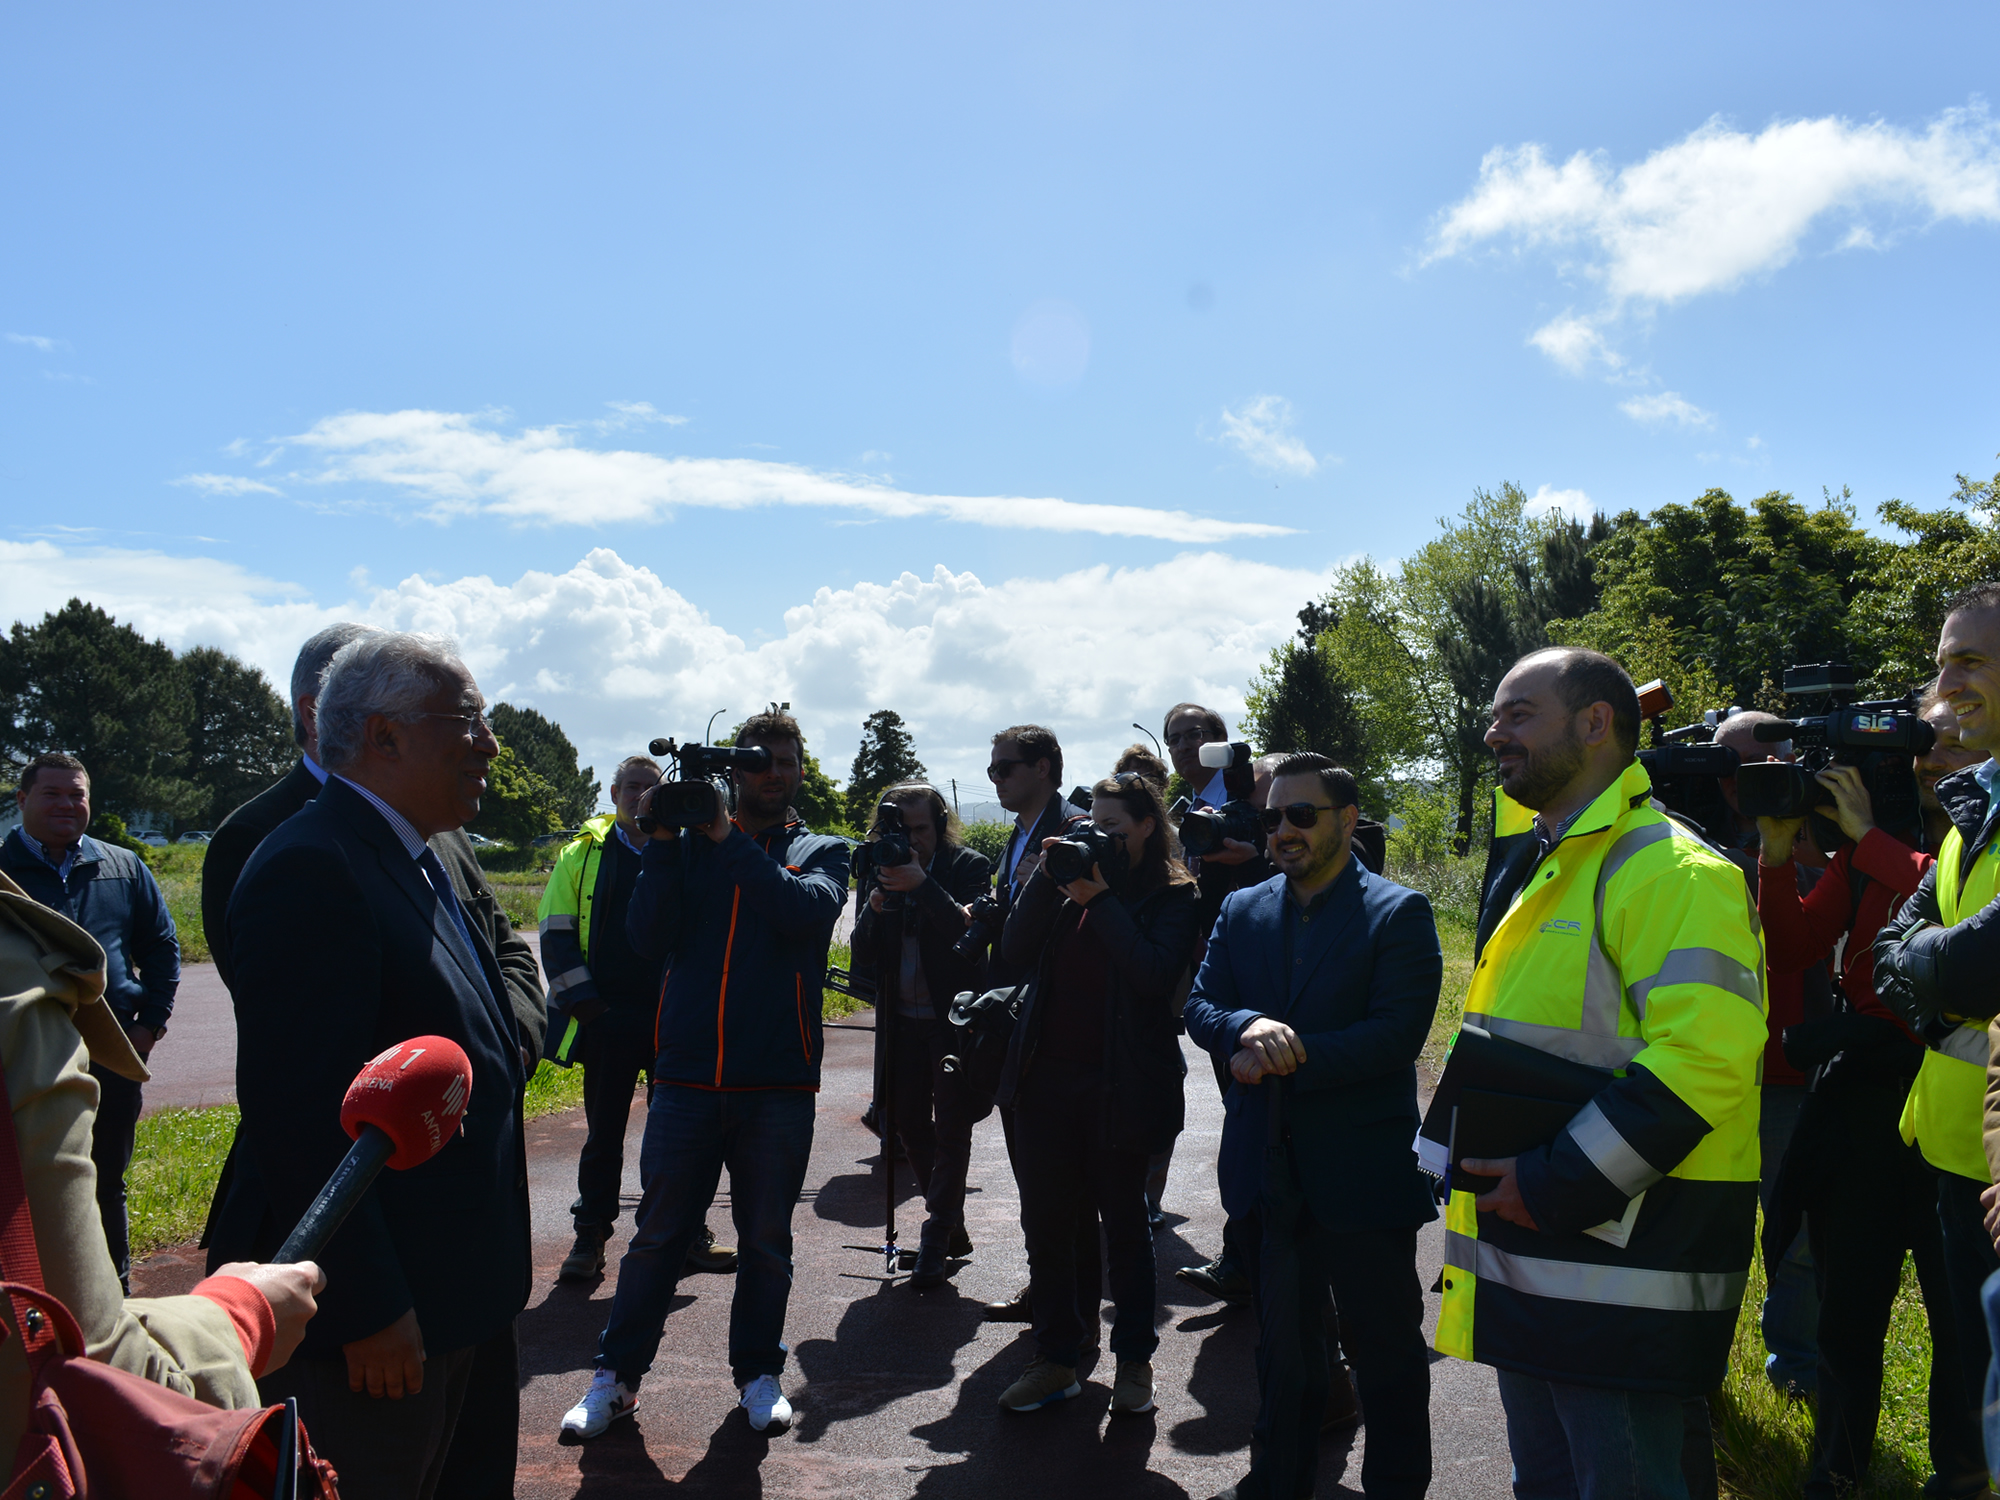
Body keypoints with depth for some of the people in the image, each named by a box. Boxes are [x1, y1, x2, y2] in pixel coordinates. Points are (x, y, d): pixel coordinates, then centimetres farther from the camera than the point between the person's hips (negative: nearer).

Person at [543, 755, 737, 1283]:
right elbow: (557, 934, 4)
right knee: (603, 1134, 7)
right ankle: (590, 1237, 19)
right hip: (607, 1018, -1)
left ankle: (687, 1234, 18)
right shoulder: (584, 853, 6)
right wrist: (583, 999, -6)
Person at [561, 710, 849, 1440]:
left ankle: (757, 1371, 27)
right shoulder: (693, 843, 7)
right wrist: (663, 843, -14)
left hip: (779, 1082, 0)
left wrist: (731, 840, -17)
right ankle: (616, 1376, 21)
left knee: (766, 1241, 11)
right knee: (657, 1235, 8)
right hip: (688, 1075, 0)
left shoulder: (821, 851, 7)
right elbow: (647, 935, -5)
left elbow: (807, 910, -15)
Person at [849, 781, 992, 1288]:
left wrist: (922, 885, -29)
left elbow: (971, 933, -22)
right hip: (904, 1022, 5)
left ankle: (934, 1243, 6)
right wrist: (875, 908, -17)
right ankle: (951, 1227, 27)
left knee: (951, 1132, -1)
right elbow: (863, 957, 2)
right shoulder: (882, 871, 5)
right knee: (909, 1124, 10)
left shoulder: (969, 867, -6)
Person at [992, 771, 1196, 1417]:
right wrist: (1047, 878, -8)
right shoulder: (1069, 880, 10)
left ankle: (1134, 1359, 23)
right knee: (1045, 1219, 8)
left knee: (1124, 1223, 9)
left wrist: (1100, 898, -16)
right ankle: (1056, 1358, 21)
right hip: (1048, 1078, 5)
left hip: (1119, 1084, -4)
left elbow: (1156, 974, -20)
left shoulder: (1170, 895, -3)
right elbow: (1017, 951, 1)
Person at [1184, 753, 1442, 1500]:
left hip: (1363, 1172, -4)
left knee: (1386, 1346, 11)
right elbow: (1199, 1007, 0)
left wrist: (1279, 1060, -20)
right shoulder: (1242, 909, 7)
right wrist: (1249, 1027, -23)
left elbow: (1398, 1033, -18)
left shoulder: (1399, 913, -8)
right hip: (1270, 1171, 4)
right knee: (1283, 1343, 19)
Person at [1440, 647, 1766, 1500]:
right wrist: (1484, 1163, 13)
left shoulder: (1669, 870, -16)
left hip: (1624, 1259, -9)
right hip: (1530, 1254, 10)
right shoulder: (1532, 870, 15)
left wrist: (1557, 1184, -25)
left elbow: (1702, 1056, -27)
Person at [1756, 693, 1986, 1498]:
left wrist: (1868, 837, -24)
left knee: (1963, 1309, 9)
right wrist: (1777, 851, -13)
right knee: (1849, 1301, 13)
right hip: (1860, 1095, 3)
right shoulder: (1867, 845, 6)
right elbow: (1789, 951, 0)